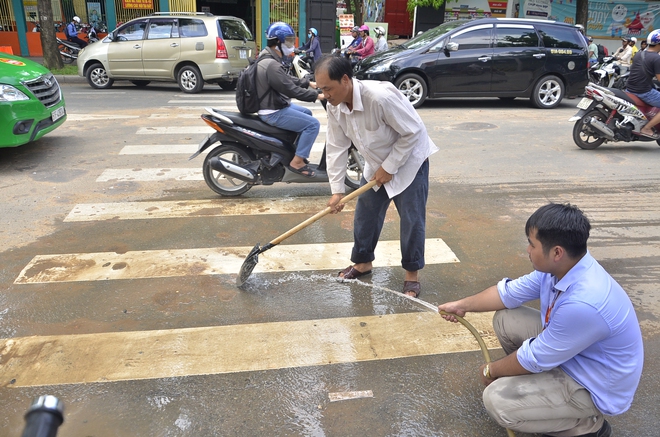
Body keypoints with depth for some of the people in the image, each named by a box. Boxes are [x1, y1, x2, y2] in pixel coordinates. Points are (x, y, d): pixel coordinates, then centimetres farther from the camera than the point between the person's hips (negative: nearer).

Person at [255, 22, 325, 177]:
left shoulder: (269, 59, 9)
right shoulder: (272, 65, -25)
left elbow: (287, 79, 18)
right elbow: (292, 90, -26)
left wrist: (309, 83, 14)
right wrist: (316, 95, -19)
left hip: (276, 105, 11)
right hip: (273, 113, -11)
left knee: (307, 113, 26)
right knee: (313, 124, -13)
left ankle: (298, 150, 32)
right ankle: (297, 162, -8)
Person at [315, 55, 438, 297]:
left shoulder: (380, 97, -37)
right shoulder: (334, 106, -14)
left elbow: (413, 132, -27)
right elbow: (336, 147, -7)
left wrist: (388, 168, -21)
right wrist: (337, 190, -11)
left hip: (409, 160, -6)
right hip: (376, 164, 7)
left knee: (412, 220, -2)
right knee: (365, 215, 12)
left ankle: (412, 273, 17)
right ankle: (363, 262, 32)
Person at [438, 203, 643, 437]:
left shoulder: (583, 304, -38)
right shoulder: (560, 267, -12)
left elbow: (535, 358, -25)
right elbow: (510, 292, 5)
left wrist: (491, 370, -7)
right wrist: (462, 305, 9)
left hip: (595, 384, -8)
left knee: (497, 399, -18)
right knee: (505, 320, 4)